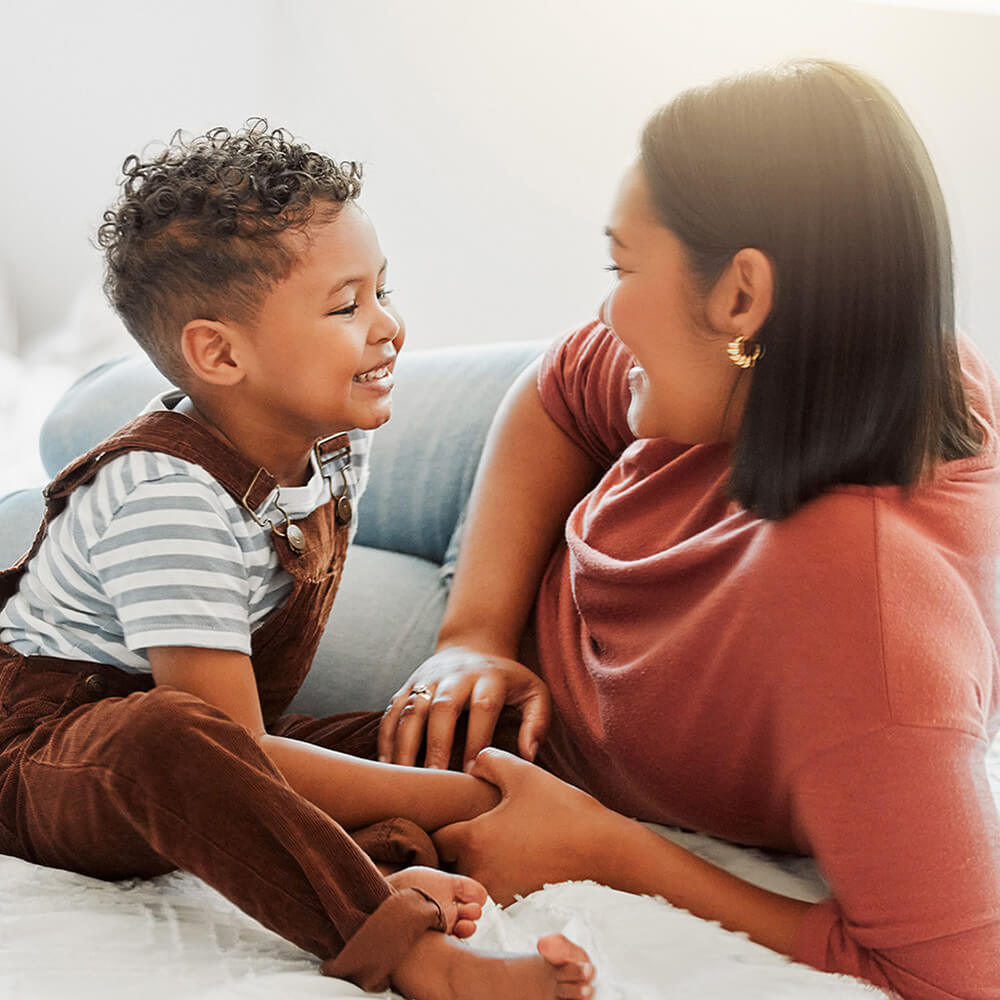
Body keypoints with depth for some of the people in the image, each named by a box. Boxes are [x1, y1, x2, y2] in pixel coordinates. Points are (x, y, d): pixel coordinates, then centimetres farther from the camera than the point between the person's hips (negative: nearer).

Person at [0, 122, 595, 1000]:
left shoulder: (337, 438, -2)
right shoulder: (167, 500, -28)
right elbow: (232, 746, -30)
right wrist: (473, 798, -28)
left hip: (218, 746, 8)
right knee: (168, 735, -44)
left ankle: (384, 861, -35)